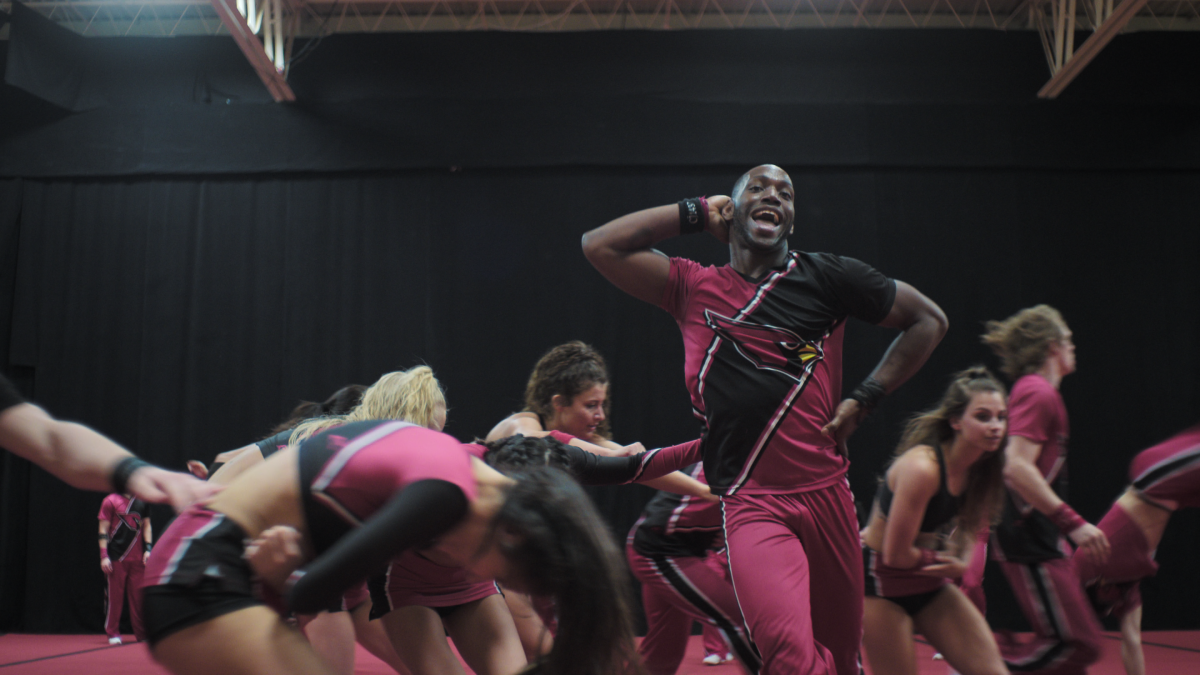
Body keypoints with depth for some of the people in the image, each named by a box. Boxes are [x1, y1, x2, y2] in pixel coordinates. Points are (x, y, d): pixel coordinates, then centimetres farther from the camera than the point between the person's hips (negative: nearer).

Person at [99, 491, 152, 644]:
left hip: (138, 558, 3)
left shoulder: (142, 502, 11)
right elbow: (103, 530, -2)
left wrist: (148, 549, 3)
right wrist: (104, 556, -9)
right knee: (114, 596, 1)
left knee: (138, 595, 4)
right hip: (116, 558, -3)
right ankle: (113, 633, 12)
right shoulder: (110, 501, 0)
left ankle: (141, 633, 10)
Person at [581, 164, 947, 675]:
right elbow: (599, 245, 0)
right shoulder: (694, 288, 7)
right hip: (750, 505, -2)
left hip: (826, 494, 2)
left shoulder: (828, 276, 5)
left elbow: (929, 320, 13)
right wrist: (696, 213, 4)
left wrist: (864, 399, 5)